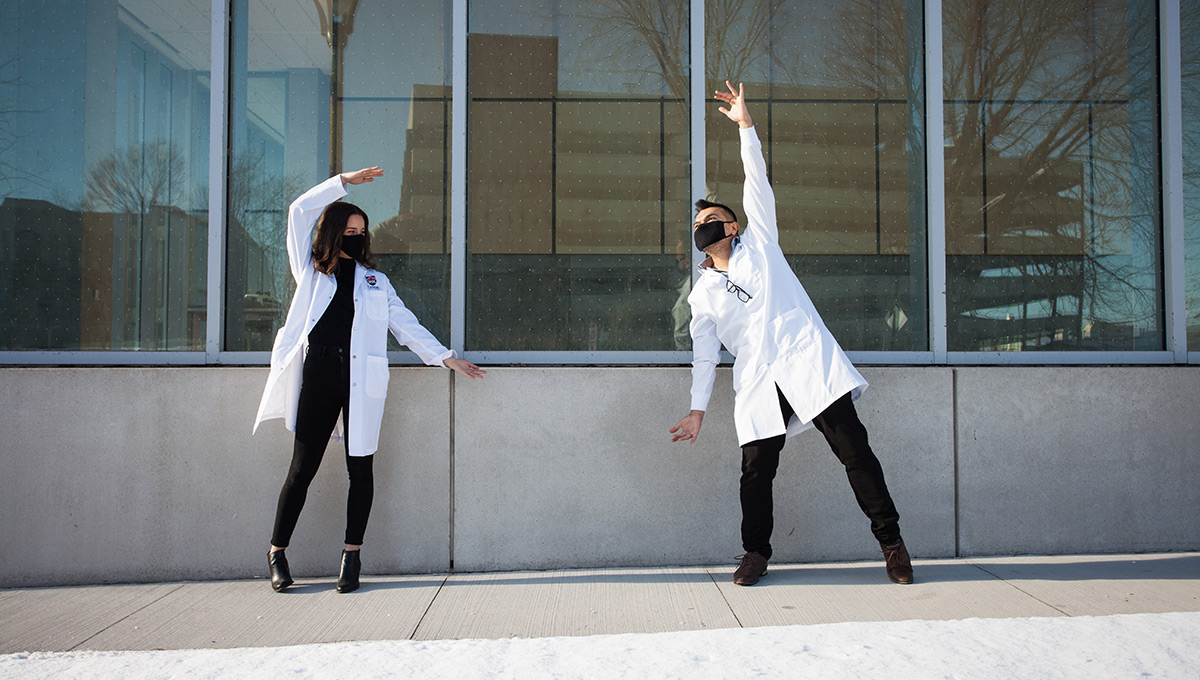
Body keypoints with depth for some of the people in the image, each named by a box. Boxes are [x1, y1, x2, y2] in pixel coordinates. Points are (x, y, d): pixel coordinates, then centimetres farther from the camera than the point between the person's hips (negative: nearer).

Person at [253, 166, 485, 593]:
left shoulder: (375, 280, 19)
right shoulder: (311, 270, 14)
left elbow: (405, 324, 17)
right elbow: (301, 212, 6)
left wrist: (445, 357, 10)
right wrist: (345, 181, 7)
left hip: (361, 378, 2)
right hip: (318, 372, -1)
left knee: (360, 468, 2)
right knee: (303, 466, 1)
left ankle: (352, 554, 12)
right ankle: (277, 551, 16)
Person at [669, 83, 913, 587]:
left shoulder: (757, 244, 14)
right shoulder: (702, 294, 17)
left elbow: (757, 182, 7)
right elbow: (704, 354, 15)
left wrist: (744, 123, 3)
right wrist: (697, 411, 8)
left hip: (809, 364, -2)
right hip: (758, 384, 3)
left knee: (854, 450, -5)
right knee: (756, 471, -2)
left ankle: (890, 540, 6)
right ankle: (756, 551, 16)